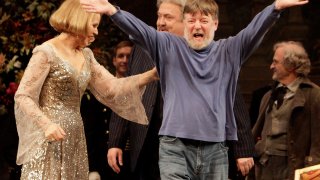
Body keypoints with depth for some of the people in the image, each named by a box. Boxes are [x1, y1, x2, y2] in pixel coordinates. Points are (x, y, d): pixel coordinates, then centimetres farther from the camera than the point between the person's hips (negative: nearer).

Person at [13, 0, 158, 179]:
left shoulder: (86, 56, 13)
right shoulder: (46, 53, -9)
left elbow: (111, 87, 10)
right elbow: (23, 96, -11)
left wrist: (152, 74, 2)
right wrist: (46, 124, -25)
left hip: (74, 138, 7)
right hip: (50, 138, -7)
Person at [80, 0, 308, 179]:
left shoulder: (229, 51, 8)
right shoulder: (169, 47, 8)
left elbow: (255, 30, -6)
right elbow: (140, 30, -5)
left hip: (215, 149, 1)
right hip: (175, 147, -1)